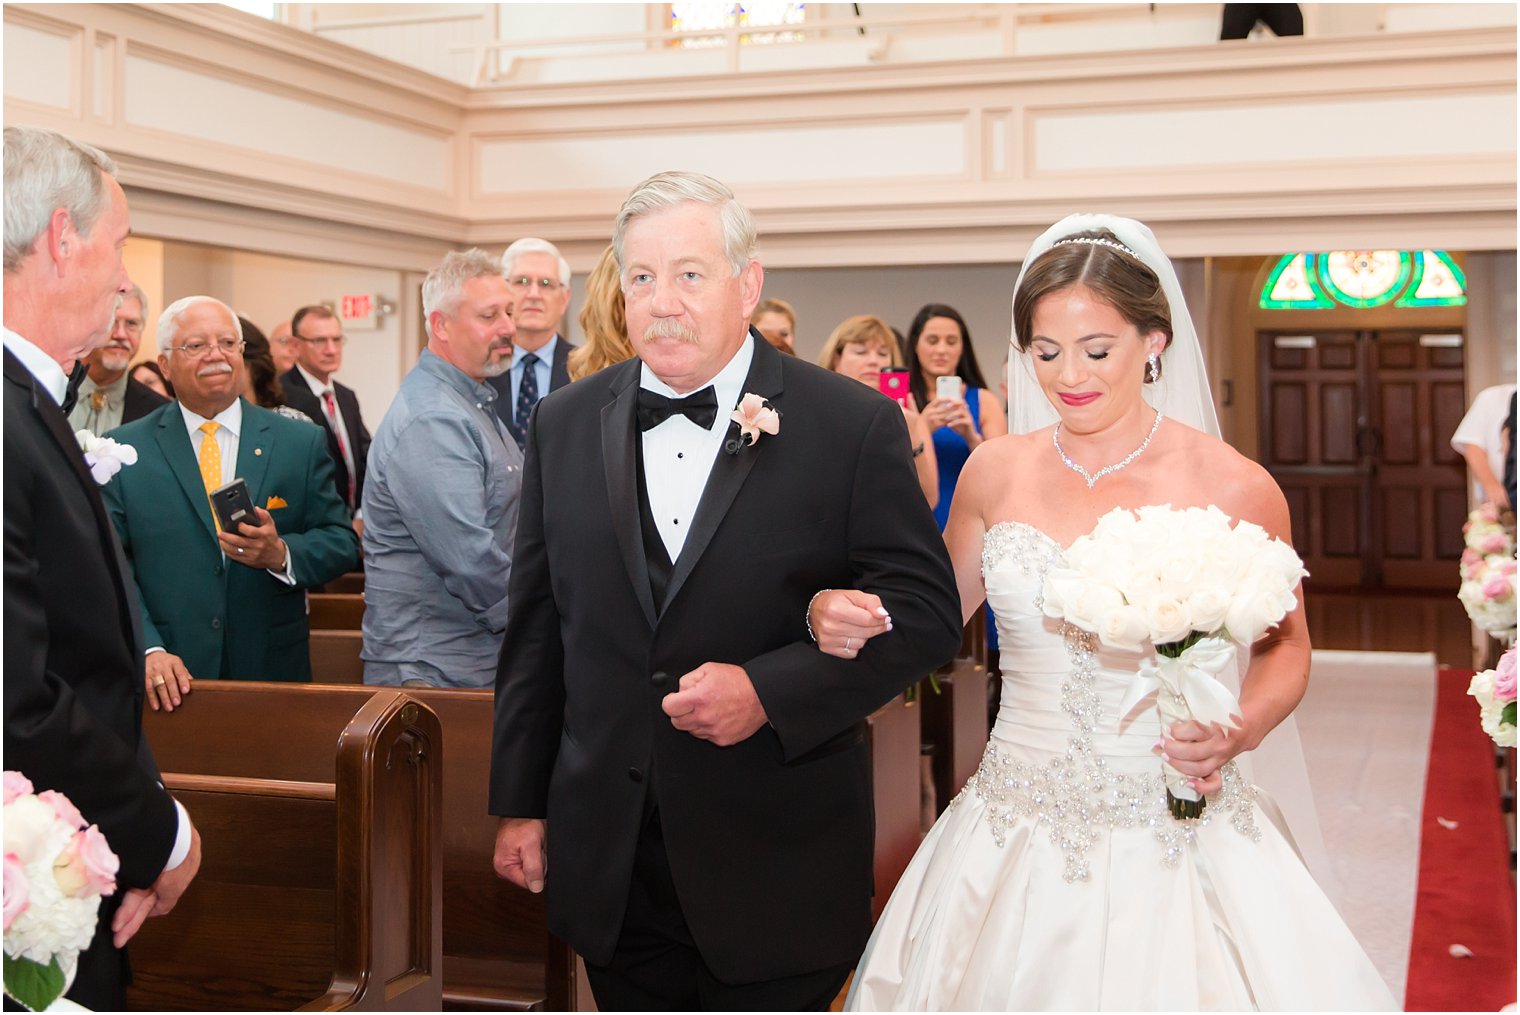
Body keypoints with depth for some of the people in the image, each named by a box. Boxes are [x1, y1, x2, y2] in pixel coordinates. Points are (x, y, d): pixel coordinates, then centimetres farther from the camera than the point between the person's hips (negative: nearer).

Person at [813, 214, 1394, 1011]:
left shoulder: (1234, 488, -9)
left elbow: (1284, 646, 5)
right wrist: (842, 615, -6)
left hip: (1175, 833, -2)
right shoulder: (995, 474, -1)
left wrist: (1238, 730, -14)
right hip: (1017, 835, 3)